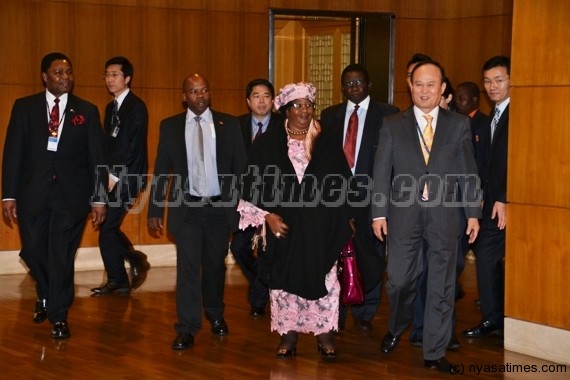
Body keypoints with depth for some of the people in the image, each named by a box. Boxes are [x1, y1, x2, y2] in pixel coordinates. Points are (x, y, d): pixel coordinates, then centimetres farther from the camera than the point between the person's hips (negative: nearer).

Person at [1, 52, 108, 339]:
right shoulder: (24, 107, 5)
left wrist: (99, 198, -1)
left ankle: (58, 316, 14)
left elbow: (97, 157, 3)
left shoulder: (87, 111, 4)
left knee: (62, 256, 0)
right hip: (33, 193, 1)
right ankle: (46, 296, 36)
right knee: (33, 251, 7)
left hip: (71, 194, -1)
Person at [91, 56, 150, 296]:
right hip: (112, 177, 8)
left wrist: (115, 176, -16)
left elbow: (135, 145, -16)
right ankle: (135, 260, 24)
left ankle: (117, 281, 5)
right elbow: (108, 143, 16)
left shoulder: (136, 106, -9)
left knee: (107, 227, -8)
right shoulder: (111, 108, 16)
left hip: (127, 178, -8)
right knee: (108, 227, 6)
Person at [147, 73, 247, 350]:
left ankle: (215, 315, 34)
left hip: (220, 207, 1)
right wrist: (154, 210, 1)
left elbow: (240, 168, 2)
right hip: (186, 208, -1)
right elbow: (161, 171, 4)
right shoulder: (170, 126, 2)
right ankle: (187, 328, -1)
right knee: (188, 266, -6)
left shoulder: (229, 124, 1)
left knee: (215, 265, 13)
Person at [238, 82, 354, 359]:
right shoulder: (267, 144, 3)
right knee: (283, 279, 5)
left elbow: (342, 184, 5)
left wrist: (344, 222, -1)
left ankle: (324, 332, 12)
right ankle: (288, 333, 16)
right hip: (282, 225, 0)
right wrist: (267, 216, -10)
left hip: (320, 228, 0)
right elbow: (254, 185, 1)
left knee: (322, 278, 2)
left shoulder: (329, 142, 5)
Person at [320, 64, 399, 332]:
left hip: (371, 194, -2)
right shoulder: (329, 116, 13)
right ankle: (335, 312, 18)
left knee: (369, 258, 4)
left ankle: (364, 314, 17)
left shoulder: (387, 115, 2)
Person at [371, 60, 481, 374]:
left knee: (441, 286, 5)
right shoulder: (393, 125, 4)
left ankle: (435, 353, 15)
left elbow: (467, 172, 4)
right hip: (404, 213, 0)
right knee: (400, 281, 4)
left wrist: (473, 213, 0)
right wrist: (379, 213, -2)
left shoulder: (459, 124, 5)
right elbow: (381, 172, 3)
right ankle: (395, 330, 34)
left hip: (444, 214, 0)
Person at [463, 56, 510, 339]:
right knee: (486, 258, 5)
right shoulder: (492, 119, 17)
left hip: (510, 204, -7)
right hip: (493, 203, 7)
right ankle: (492, 320, 13)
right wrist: (483, 196, 4)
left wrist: (505, 200, -19)